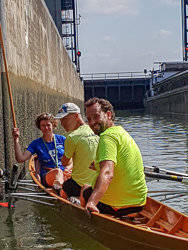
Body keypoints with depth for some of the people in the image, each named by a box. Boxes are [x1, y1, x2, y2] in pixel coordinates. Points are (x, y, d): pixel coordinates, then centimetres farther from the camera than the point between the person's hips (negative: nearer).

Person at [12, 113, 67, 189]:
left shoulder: (62, 139, 12)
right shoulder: (36, 143, 9)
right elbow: (20, 159, -3)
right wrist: (16, 140, -10)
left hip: (64, 174, 2)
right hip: (47, 176, -2)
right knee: (57, 171, -36)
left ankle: (58, 184, -61)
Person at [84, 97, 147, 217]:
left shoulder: (108, 136, -20)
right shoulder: (121, 130, 11)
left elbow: (107, 174, -39)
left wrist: (91, 203, -51)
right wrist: (98, 167, 27)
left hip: (113, 207, -8)